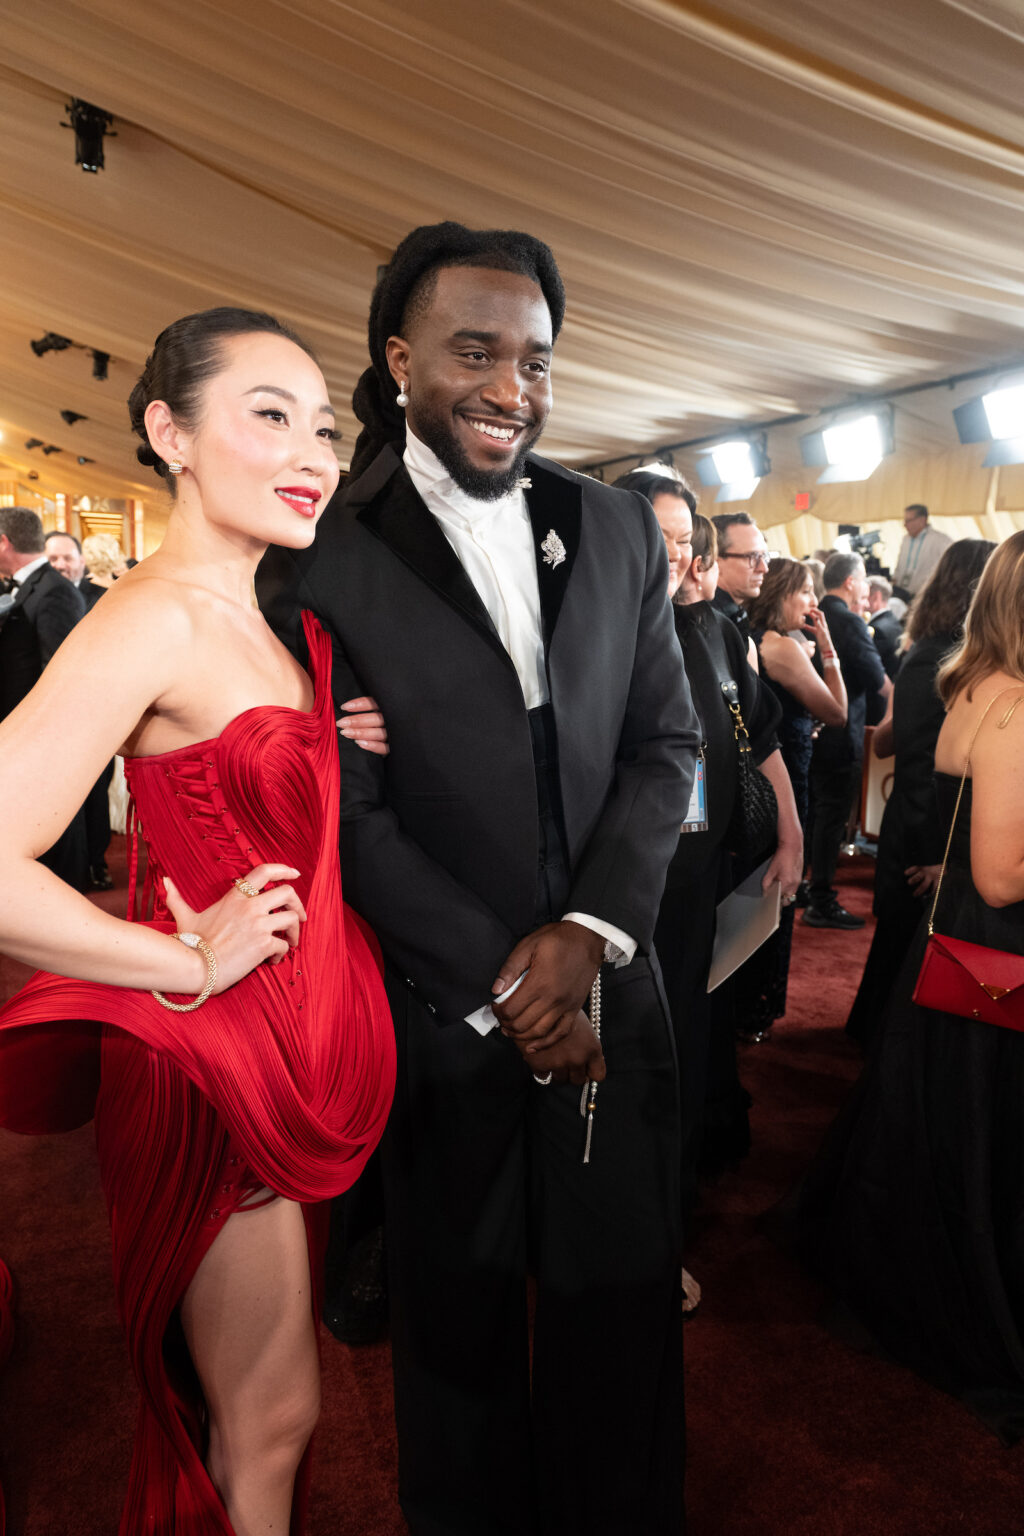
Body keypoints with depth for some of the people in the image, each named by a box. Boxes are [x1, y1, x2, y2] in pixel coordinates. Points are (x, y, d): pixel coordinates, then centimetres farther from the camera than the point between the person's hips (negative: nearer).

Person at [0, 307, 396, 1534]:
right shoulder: (155, 617, -21)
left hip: (304, 1044, 8)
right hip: (218, 1061, -8)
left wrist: (358, 745, 0)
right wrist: (189, 964, -20)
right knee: (268, 1413, 14)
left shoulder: (265, 617, 6)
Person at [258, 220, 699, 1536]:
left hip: (608, 989, 3)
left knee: (622, 1314, 19)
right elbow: (344, 815, -11)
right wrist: (499, 986, -11)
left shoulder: (620, 530, 3)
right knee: (460, 1324, 19)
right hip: (440, 1017, -3)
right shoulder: (322, 554, -9)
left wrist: (588, 931, -10)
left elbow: (665, 743, 3)